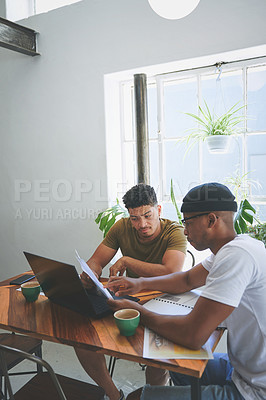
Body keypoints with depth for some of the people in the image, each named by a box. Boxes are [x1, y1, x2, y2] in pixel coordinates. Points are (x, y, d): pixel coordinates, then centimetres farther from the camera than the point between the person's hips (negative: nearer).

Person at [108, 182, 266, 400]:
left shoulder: (237, 255, -28)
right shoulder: (234, 246, 4)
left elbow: (192, 335, -31)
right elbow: (187, 279, 16)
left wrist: (139, 312, -15)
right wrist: (141, 283, 3)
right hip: (245, 369, 9)